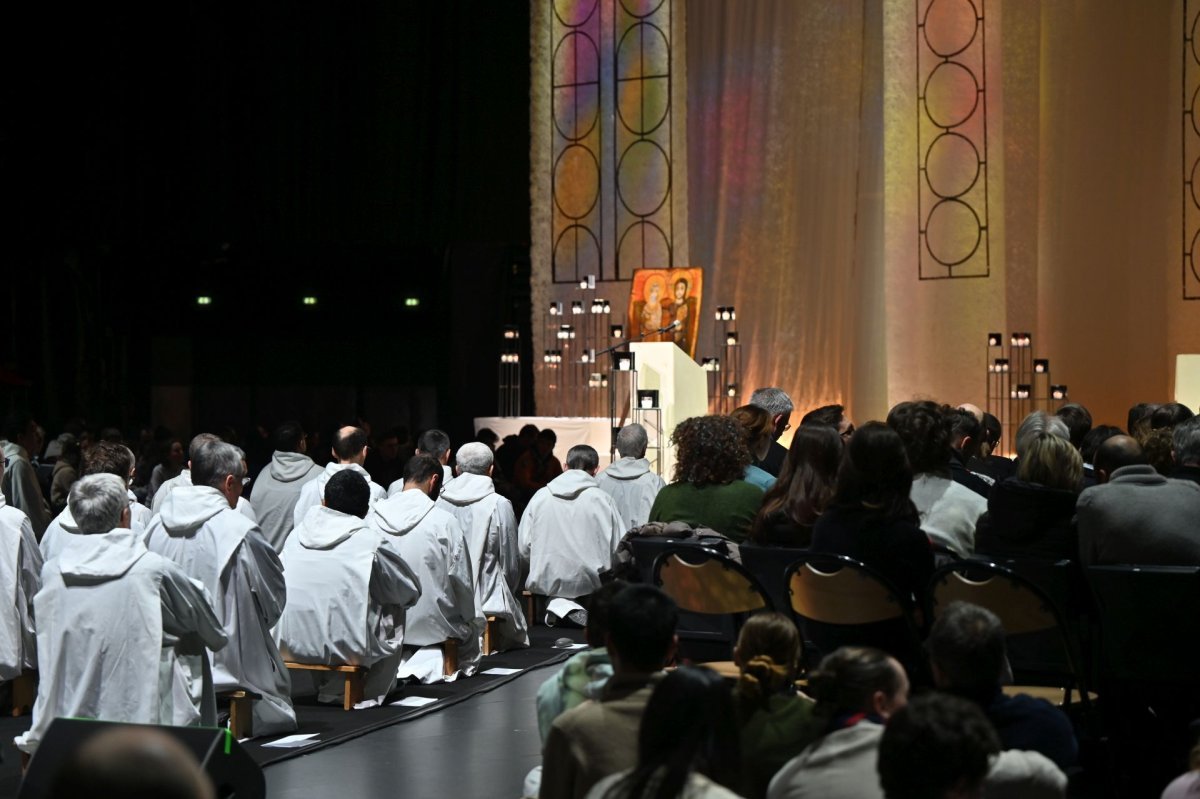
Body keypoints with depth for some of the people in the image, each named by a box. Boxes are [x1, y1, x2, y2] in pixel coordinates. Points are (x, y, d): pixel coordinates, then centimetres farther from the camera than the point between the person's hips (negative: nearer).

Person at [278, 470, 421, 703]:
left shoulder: (297, 534, 5)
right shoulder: (370, 542, -5)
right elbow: (411, 591, 5)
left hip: (288, 645, 5)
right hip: (344, 647, -5)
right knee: (394, 611, 21)